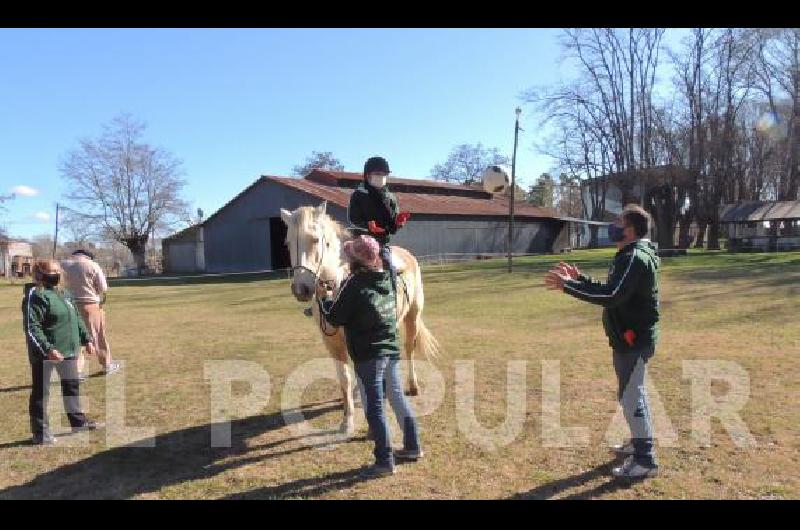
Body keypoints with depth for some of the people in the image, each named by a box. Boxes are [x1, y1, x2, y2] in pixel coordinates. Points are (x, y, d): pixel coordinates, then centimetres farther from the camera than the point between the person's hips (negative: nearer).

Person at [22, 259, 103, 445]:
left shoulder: (64, 294, 13)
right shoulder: (36, 296, -14)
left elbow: (76, 319, 20)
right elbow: (31, 328, -21)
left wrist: (87, 339, 15)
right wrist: (48, 349, -28)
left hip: (68, 350, 9)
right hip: (45, 353, -9)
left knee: (72, 386, 19)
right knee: (41, 392, 4)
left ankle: (78, 421, 33)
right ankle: (40, 432, 14)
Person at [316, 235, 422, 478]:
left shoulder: (353, 284, -15)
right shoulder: (386, 280, 8)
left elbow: (335, 318, -9)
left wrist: (324, 298, 7)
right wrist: (336, 297, 20)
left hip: (368, 354, -7)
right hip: (391, 349, 8)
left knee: (374, 407, 1)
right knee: (398, 398, 18)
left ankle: (384, 461, 7)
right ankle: (412, 447, 30)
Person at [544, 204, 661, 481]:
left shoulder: (635, 258, -20)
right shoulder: (630, 256, 14)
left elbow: (612, 296, -31)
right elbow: (611, 291, 17)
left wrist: (568, 287, -30)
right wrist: (578, 279, 11)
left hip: (634, 339, -11)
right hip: (630, 337, 11)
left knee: (630, 396, -5)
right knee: (632, 392, 21)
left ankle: (645, 460, 5)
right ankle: (640, 442, 37)